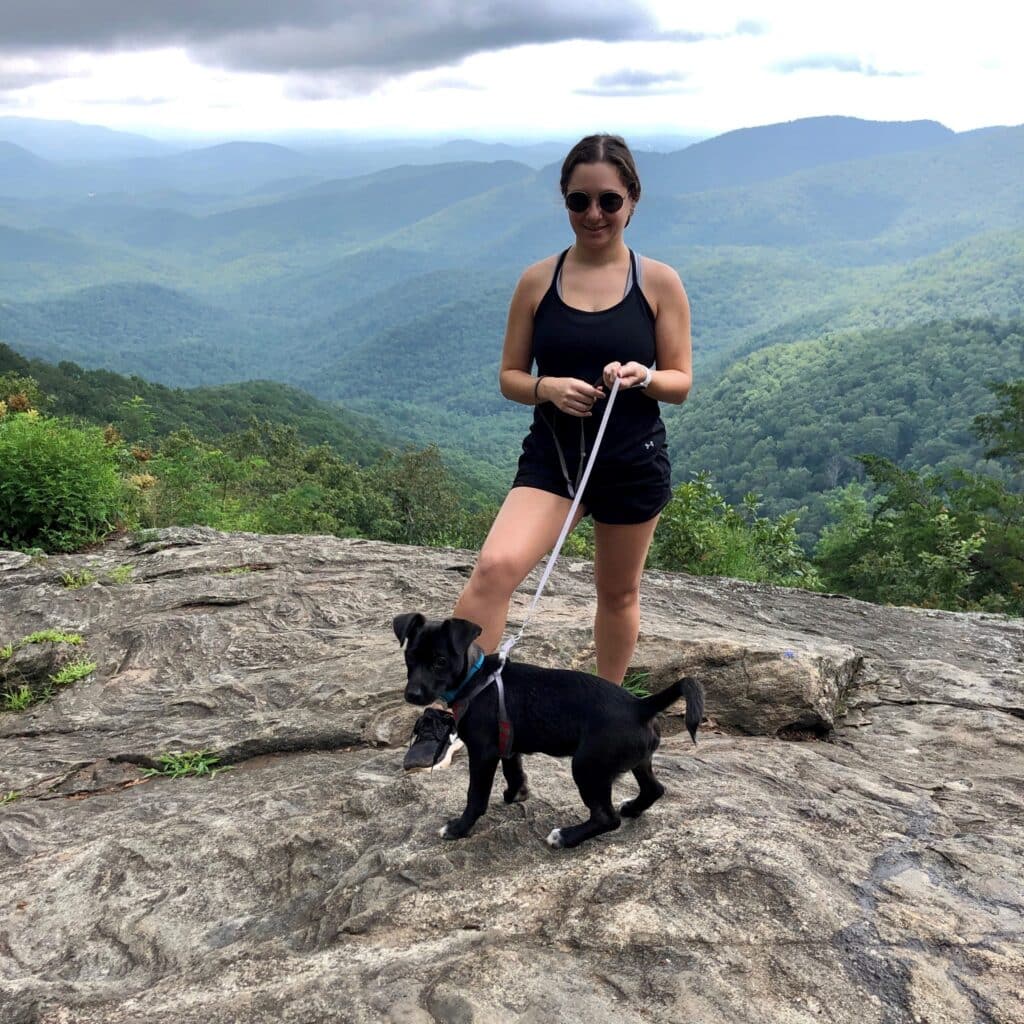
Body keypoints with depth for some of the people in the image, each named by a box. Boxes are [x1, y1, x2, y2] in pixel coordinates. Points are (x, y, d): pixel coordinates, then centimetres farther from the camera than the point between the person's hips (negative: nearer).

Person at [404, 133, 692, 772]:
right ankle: (446, 718, -14)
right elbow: (510, 377, 5)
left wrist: (644, 375, -21)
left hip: (634, 461, 0)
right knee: (496, 566, -22)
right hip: (552, 456, 0)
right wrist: (548, 388, -16)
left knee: (618, 592, 15)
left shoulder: (659, 283, -1)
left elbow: (681, 383, 2)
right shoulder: (538, 281, 2)